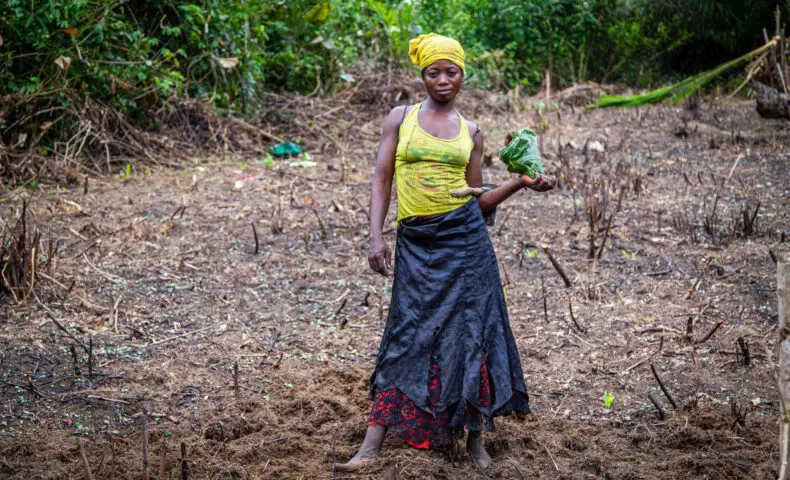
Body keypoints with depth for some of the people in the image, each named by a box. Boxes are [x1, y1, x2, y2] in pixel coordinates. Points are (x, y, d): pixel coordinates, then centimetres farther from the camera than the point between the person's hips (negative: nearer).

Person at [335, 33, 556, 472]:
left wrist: (521, 183, -3)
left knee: (471, 335, 1)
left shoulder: (471, 132, 9)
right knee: (409, 337, -4)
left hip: (464, 239, 1)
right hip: (415, 243, -1)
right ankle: (372, 446, -1)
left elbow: (479, 201, 9)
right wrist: (376, 236, -7)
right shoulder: (401, 118, 6)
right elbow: (382, 181, 3)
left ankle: (476, 440, 13)